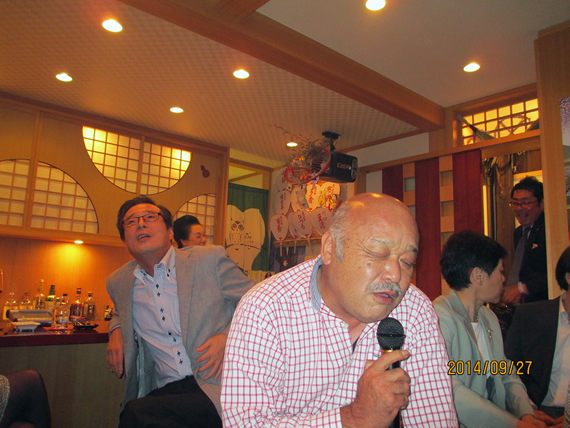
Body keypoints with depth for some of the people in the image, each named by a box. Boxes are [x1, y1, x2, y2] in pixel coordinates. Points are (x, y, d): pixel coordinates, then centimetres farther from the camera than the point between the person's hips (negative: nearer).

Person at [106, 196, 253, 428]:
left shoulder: (210, 260, -3)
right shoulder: (119, 282, 11)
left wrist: (229, 337, -13)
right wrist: (116, 330, 12)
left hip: (217, 390, -4)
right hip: (164, 392, 5)